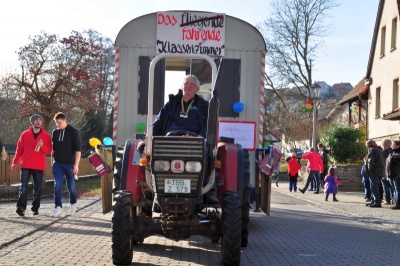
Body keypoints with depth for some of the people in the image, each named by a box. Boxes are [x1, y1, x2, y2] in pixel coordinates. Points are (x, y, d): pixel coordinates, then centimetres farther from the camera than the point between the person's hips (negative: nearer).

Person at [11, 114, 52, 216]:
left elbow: (48, 151, -1)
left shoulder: (46, 136, 3)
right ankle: (21, 206, -17)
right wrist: (15, 162, 8)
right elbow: (19, 149, 10)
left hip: (39, 166, 0)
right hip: (25, 165, 0)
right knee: (23, 186, -10)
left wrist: (42, 145, -20)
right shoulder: (25, 134, 6)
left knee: (37, 188, 4)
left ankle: (35, 208, 11)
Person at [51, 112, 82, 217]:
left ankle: (73, 205, 28)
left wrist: (76, 165, -13)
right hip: (58, 163, 3)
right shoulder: (55, 132, 7)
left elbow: (78, 149, -8)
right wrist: (52, 161, 13)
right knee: (57, 185, -8)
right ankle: (58, 208, -9)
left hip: (70, 164, -3)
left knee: (71, 186, 6)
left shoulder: (74, 132, -6)